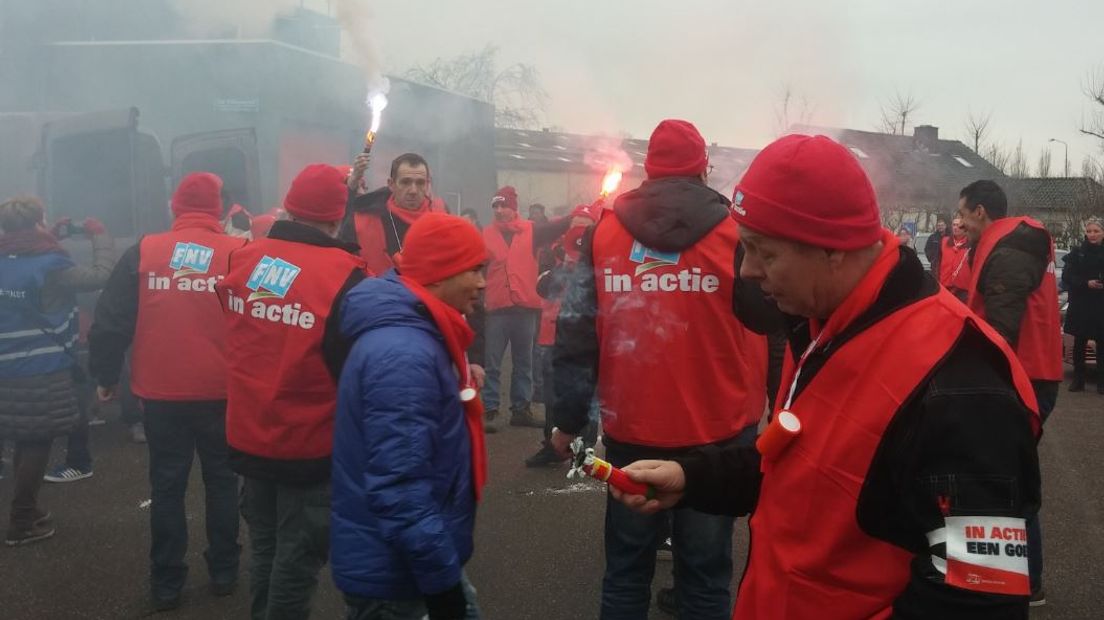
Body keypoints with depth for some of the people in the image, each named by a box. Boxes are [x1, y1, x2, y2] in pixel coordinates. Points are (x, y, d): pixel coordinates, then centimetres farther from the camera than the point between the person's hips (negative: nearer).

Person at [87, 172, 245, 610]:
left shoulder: (142, 253, -2)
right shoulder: (239, 253, -5)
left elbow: (111, 321, -2)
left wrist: (106, 375, 10)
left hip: (161, 392, 1)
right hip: (222, 391, 0)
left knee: (167, 485, 13)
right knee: (222, 480, 15)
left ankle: (166, 583, 20)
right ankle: (224, 573, 23)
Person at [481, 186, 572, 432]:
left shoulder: (531, 231, 6)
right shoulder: (485, 235, 4)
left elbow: (560, 225, -4)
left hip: (526, 308, 2)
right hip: (497, 309, -2)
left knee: (524, 363, 12)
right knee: (492, 364, 1)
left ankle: (521, 409, 22)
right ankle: (489, 411, 7)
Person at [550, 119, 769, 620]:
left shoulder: (605, 230, 0)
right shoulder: (735, 233, -4)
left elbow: (576, 332, -2)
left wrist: (569, 418, 5)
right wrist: (757, 412, 6)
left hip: (631, 431, 2)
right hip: (716, 431, -1)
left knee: (626, 569, 15)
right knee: (705, 572, 10)